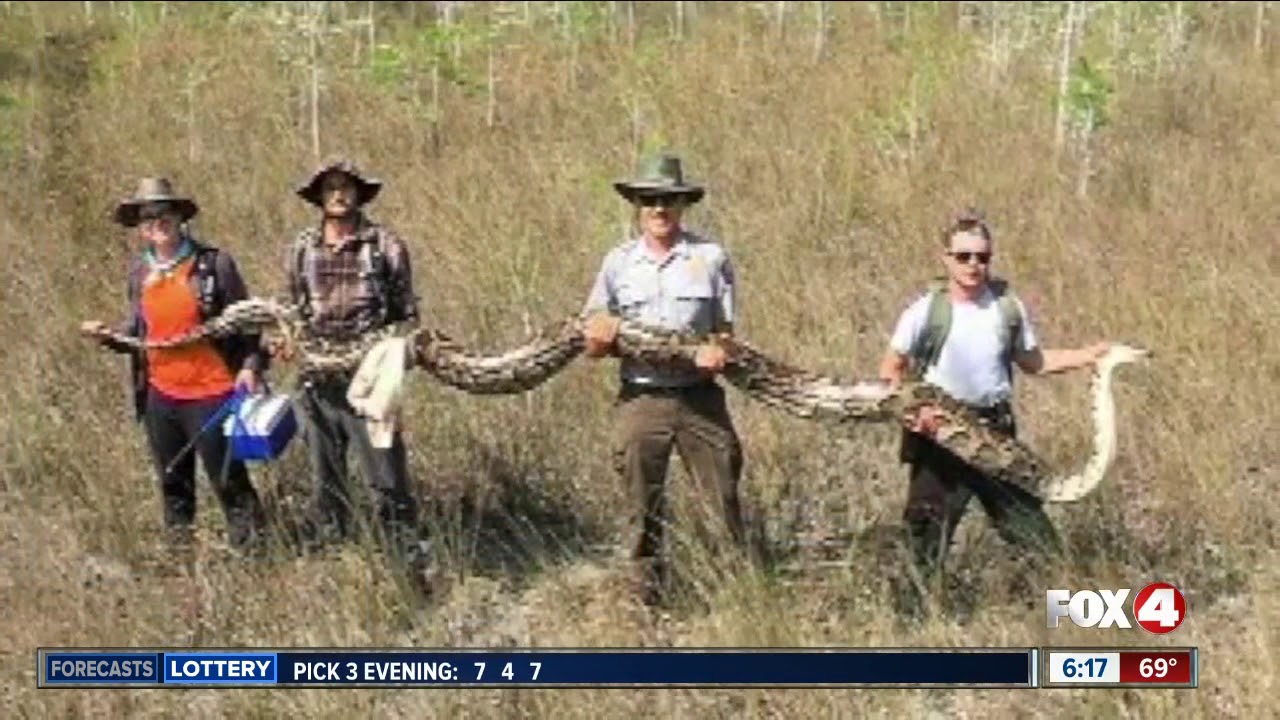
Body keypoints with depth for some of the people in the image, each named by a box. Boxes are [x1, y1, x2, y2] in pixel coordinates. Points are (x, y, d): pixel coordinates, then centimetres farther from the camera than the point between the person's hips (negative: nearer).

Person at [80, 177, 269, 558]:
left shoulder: (214, 263, -8)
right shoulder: (139, 272, 6)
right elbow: (138, 330, 14)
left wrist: (251, 366, -15)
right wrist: (110, 336, -5)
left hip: (211, 393, -5)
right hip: (160, 396, 5)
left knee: (228, 480, -2)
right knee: (173, 484, 16)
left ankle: (251, 549, 10)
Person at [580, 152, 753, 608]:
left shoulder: (711, 258, 3)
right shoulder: (618, 262, 7)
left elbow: (725, 329, 6)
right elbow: (592, 340, 9)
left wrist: (718, 352, -16)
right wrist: (600, 336, -14)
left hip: (699, 397, -1)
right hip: (640, 398, 1)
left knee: (725, 498, -1)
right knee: (644, 509, 7)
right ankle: (649, 598, 17)